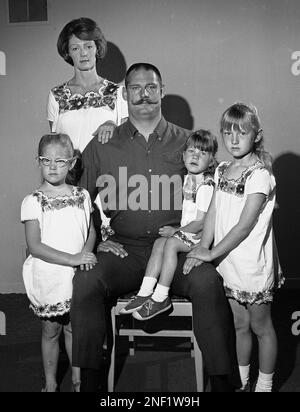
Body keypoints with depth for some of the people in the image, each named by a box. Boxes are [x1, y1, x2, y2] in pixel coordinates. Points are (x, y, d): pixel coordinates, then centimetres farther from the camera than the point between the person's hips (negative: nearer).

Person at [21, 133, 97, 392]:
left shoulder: (82, 196, 3)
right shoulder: (33, 201, -7)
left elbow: (91, 231, 11)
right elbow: (35, 247, -13)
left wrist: (86, 252, -11)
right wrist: (71, 258, -22)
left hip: (76, 276, 2)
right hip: (47, 277, -2)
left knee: (73, 327, 12)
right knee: (51, 330, 11)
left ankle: (77, 378, 31)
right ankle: (50, 383, 30)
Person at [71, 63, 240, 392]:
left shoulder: (186, 142, 11)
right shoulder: (102, 145, 11)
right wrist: (96, 240, 2)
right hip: (123, 247, 1)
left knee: (208, 282, -29)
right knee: (86, 281, -27)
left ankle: (222, 380, -15)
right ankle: (88, 380, -11)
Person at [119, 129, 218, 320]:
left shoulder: (206, 186, -17)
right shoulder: (187, 178, 11)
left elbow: (201, 222, -19)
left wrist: (176, 231, -15)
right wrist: (174, 229, 8)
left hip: (198, 234, -9)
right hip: (185, 229, 9)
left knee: (170, 243, -25)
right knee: (159, 242, -8)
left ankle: (161, 298, -20)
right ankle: (145, 292, -12)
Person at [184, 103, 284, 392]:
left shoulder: (259, 174, -17)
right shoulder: (222, 171, 5)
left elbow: (245, 225, -19)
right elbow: (213, 213, 4)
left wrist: (211, 253, -15)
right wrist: (202, 248, -8)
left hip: (253, 263, -6)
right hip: (227, 261, 6)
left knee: (260, 326, 12)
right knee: (240, 324, 19)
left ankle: (264, 385, 30)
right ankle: (241, 381, 36)